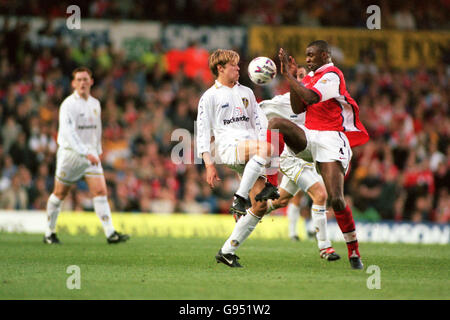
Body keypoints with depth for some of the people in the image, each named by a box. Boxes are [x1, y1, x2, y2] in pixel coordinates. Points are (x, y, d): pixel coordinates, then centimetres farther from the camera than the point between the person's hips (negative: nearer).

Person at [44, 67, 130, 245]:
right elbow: (68, 132, -25)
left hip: (90, 154, 5)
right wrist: (86, 153, -33)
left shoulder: (95, 104, 8)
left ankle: (110, 234, -14)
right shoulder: (68, 105, -14)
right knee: (59, 194, 6)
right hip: (69, 152, -5)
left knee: (100, 191, -8)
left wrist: (97, 151, 19)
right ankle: (49, 233, 21)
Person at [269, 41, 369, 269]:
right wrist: (290, 76, 2)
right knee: (276, 123, -22)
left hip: (330, 140, -7)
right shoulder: (310, 77, 17)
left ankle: (354, 252, -1)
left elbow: (311, 97, -22)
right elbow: (298, 109, 9)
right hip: (308, 136, 7)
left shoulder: (332, 75, -7)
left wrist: (288, 75, -18)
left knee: (336, 199, -14)